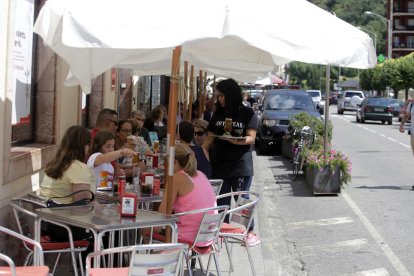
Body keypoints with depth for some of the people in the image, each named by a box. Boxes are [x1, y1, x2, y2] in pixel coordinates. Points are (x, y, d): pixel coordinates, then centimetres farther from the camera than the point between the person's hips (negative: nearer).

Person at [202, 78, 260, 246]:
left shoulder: (248, 114, 0)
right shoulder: (218, 115, 12)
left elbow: (251, 138, -8)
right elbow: (210, 139, 12)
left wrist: (236, 140, -26)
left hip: (241, 165, -4)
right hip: (219, 164, 4)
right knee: (220, 201, 7)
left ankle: (250, 232, 11)